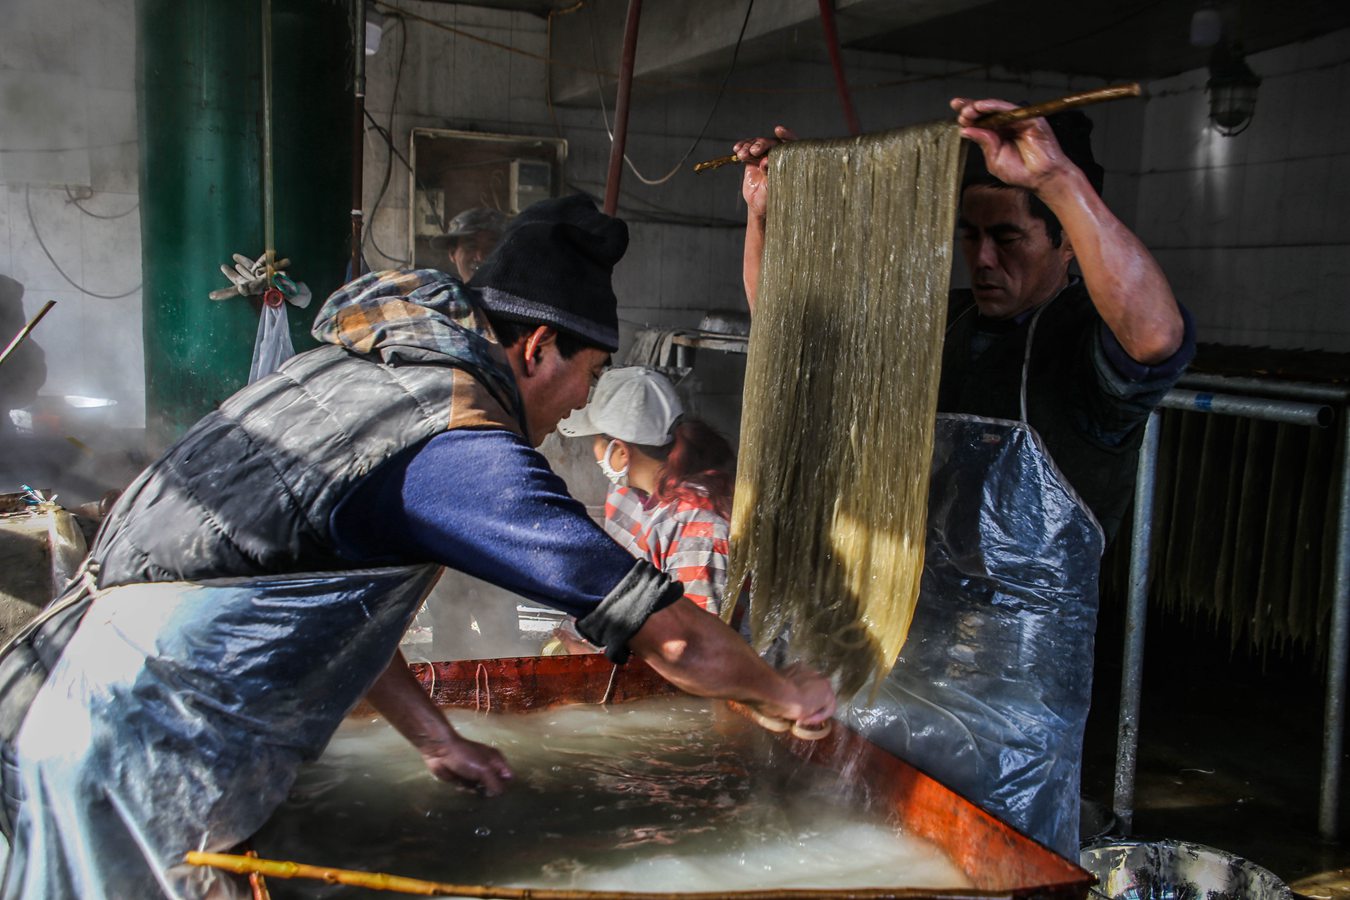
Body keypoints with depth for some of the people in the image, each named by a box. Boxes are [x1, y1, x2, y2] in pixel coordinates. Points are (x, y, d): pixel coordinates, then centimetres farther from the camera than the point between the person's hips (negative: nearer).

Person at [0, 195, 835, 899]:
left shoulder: (344, 371, 10)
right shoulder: (461, 448, -18)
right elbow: (672, 635, -14)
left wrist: (436, 738, 19)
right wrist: (788, 694, 4)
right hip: (142, 760, -9)